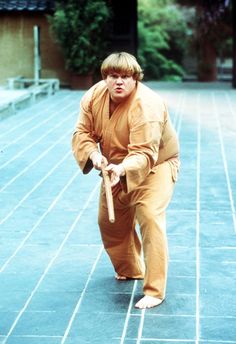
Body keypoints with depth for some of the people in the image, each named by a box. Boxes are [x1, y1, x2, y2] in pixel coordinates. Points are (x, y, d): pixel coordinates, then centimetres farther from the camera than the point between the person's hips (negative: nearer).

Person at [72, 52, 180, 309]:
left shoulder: (146, 105, -32)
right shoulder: (94, 96, -12)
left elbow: (144, 153, -36)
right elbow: (82, 133, -9)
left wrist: (122, 169, -53)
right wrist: (94, 155, -29)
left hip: (155, 165, -7)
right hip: (116, 168, 7)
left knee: (149, 218, -23)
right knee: (108, 221, 15)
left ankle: (154, 291, -16)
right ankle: (130, 270, 41)